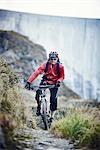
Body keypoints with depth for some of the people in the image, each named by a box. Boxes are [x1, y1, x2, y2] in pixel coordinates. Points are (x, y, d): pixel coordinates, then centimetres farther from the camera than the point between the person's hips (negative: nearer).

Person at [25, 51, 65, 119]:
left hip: (54, 83, -1)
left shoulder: (60, 66, -19)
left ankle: (52, 116, 8)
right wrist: (29, 82, -37)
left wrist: (59, 81, -34)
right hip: (45, 81, 1)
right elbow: (36, 73, -27)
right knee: (38, 94, -20)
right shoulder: (45, 65, -21)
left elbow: (62, 77, -10)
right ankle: (39, 106, 12)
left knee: (53, 99, -10)